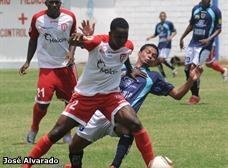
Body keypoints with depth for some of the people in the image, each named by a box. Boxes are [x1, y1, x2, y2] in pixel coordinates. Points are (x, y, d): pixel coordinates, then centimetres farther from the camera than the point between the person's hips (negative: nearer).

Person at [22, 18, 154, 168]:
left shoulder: (129, 47, -8)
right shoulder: (99, 42, -22)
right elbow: (73, 42, -42)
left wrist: (130, 70, 34)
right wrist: (79, 38, -65)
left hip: (110, 94, 2)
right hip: (85, 94, -2)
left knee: (135, 124, -22)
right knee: (56, 133, -2)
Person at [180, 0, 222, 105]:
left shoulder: (215, 11, -6)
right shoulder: (195, 9, 9)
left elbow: (218, 29, -4)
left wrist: (209, 39, -18)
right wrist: (182, 38, 19)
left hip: (205, 45, -6)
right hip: (193, 43, 6)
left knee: (193, 67, -17)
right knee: (187, 69, 2)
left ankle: (195, 96, -4)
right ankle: (194, 95, 15)